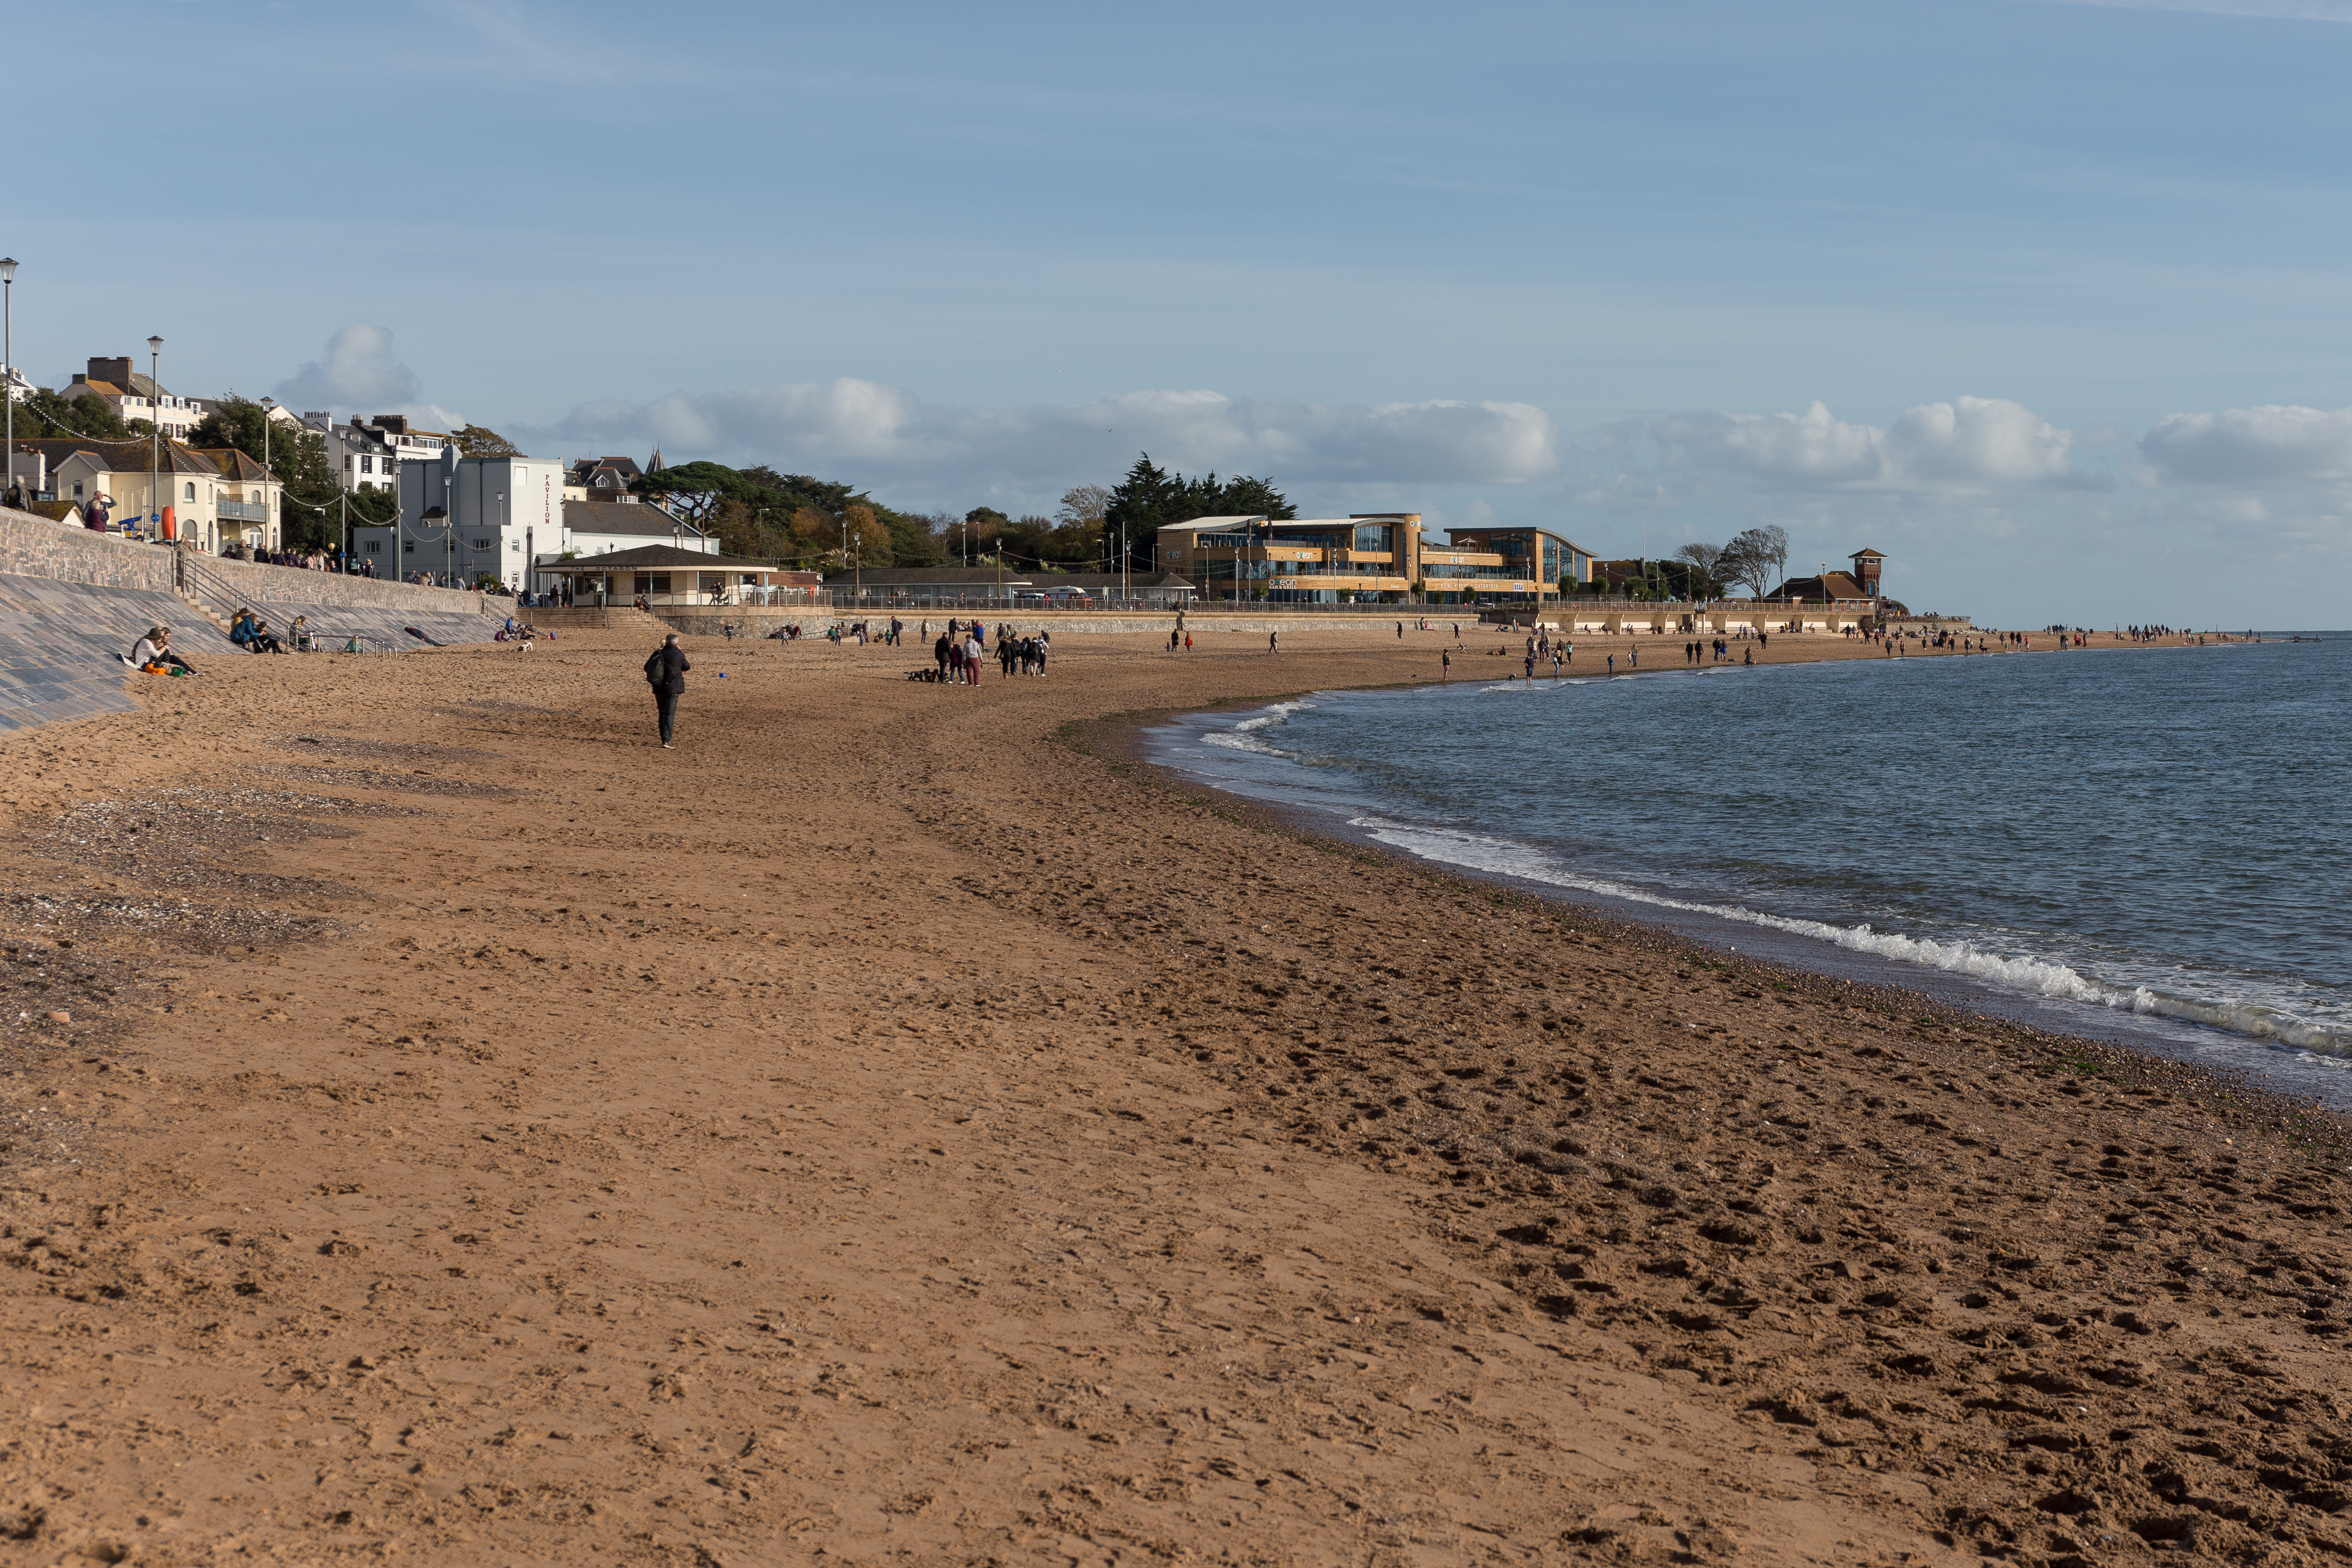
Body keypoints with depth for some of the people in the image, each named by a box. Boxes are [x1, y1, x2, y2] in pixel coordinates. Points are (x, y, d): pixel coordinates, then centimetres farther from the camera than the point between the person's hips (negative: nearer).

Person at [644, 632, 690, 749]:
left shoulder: (657, 654, 1)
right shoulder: (678, 655, -9)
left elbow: (646, 668, 8)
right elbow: (686, 667, 9)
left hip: (658, 688, 4)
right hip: (673, 689, -4)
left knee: (662, 713, 15)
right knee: (670, 713, -4)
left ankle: (664, 739, 20)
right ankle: (666, 740, -16)